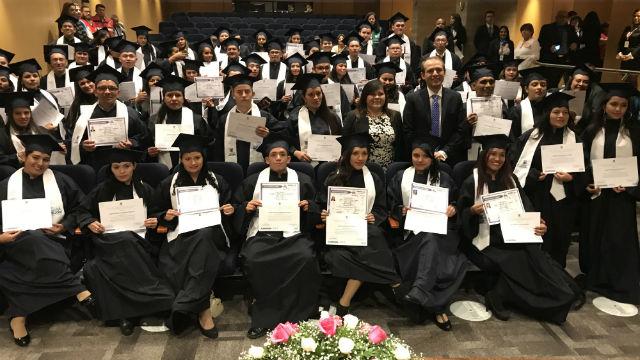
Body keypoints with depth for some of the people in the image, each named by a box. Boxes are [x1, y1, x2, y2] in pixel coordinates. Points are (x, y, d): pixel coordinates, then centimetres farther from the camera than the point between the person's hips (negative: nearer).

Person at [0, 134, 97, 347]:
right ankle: (78, 290, -41)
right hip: (17, 242, 0)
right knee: (35, 241, -37)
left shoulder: (60, 181, 11)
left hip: (52, 241, 1)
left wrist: (64, 226, -7)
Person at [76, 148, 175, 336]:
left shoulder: (145, 190, 16)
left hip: (138, 238, 1)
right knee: (126, 243, -37)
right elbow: (82, 210, 18)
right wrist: (90, 223, -2)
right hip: (109, 238, -1)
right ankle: (160, 298, -37)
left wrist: (155, 222, -1)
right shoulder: (103, 190, 14)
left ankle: (125, 313, -34)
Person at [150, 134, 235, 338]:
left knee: (204, 236, -38)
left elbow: (228, 211, 19)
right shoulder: (169, 184, 14)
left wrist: (230, 211, -4)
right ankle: (203, 311, -35)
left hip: (211, 236, 1)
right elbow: (155, 214, 16)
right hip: (182, 237, 0)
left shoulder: (217, 181, 16)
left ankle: (184, 308, -37)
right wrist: (165, 216, -6)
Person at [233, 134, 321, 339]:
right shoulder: (253, 181, 16)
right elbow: (235, 206, 19)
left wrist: (308, 207, -5)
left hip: (293, 234, 0)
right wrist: (246, 207, -3)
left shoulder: (303, 180, 15)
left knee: (306, 258, -31)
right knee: (252, 260, -31)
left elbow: (317, 211, 18)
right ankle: (263, 317, -13)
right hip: (262, 234, 1)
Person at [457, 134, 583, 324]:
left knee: (533, 253, -25)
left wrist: (538, 225, -13)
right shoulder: (472, 183, 0)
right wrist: (473, 211, -23)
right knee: (517, 261, -29)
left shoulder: (511, 180, 14)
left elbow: (526, 208, 7)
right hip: (486, 242, -5)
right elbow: (461, 216, -1)